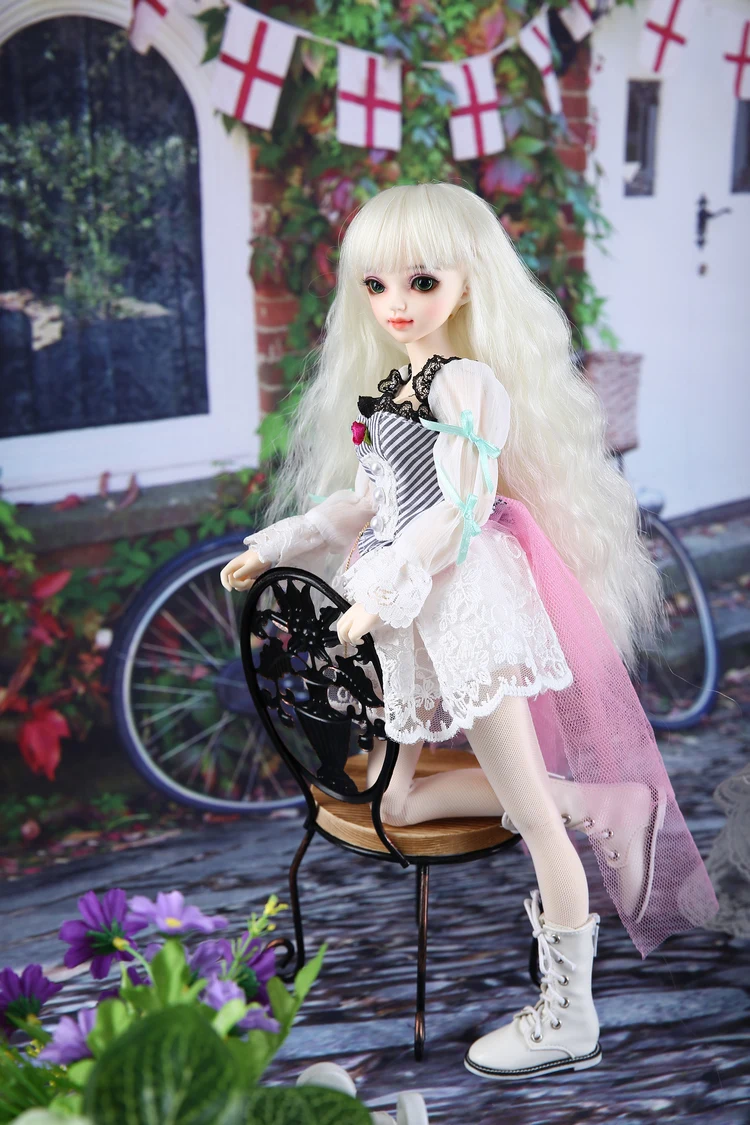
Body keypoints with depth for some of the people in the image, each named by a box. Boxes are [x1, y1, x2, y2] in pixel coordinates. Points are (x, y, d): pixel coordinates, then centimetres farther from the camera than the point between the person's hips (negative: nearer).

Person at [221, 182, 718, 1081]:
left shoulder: (466, 383, -10)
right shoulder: (381, 387, 15)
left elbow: (462, 511, -17)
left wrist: (381, 595, -18)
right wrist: (277, 545, 17)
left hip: (468, 597, -9)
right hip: (409, 616, 10)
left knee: (531, 810, -3)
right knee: (395, 802, 8)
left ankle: (569, 1021, 8)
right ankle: (594, 804, 10)